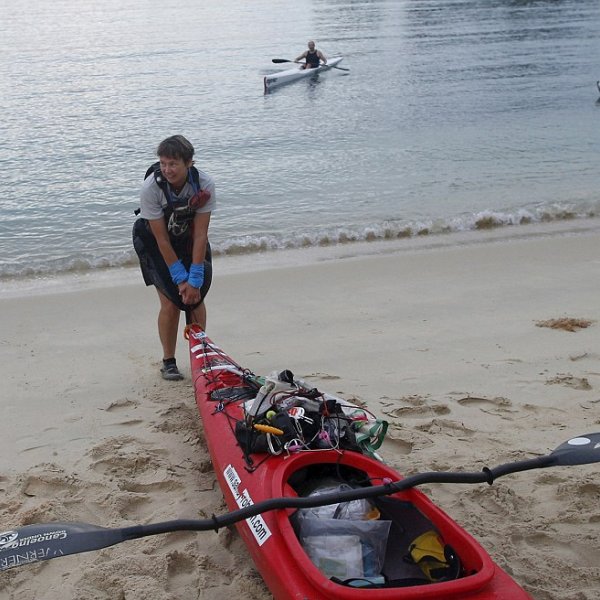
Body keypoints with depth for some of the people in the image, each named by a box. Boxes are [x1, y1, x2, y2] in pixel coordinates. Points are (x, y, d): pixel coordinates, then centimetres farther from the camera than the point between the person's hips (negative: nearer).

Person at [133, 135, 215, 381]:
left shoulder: (204, 185, -25)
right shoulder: (150, 188, -30)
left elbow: (200, 234, -23)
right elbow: (161, 239, -24)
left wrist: (194, 279, -25)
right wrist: (180, 278, -21)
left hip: (188, 239, 2)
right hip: (154, 240, -2)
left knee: (196, 298, -2)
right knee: (170, 303, -9)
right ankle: (168, 361, 7)